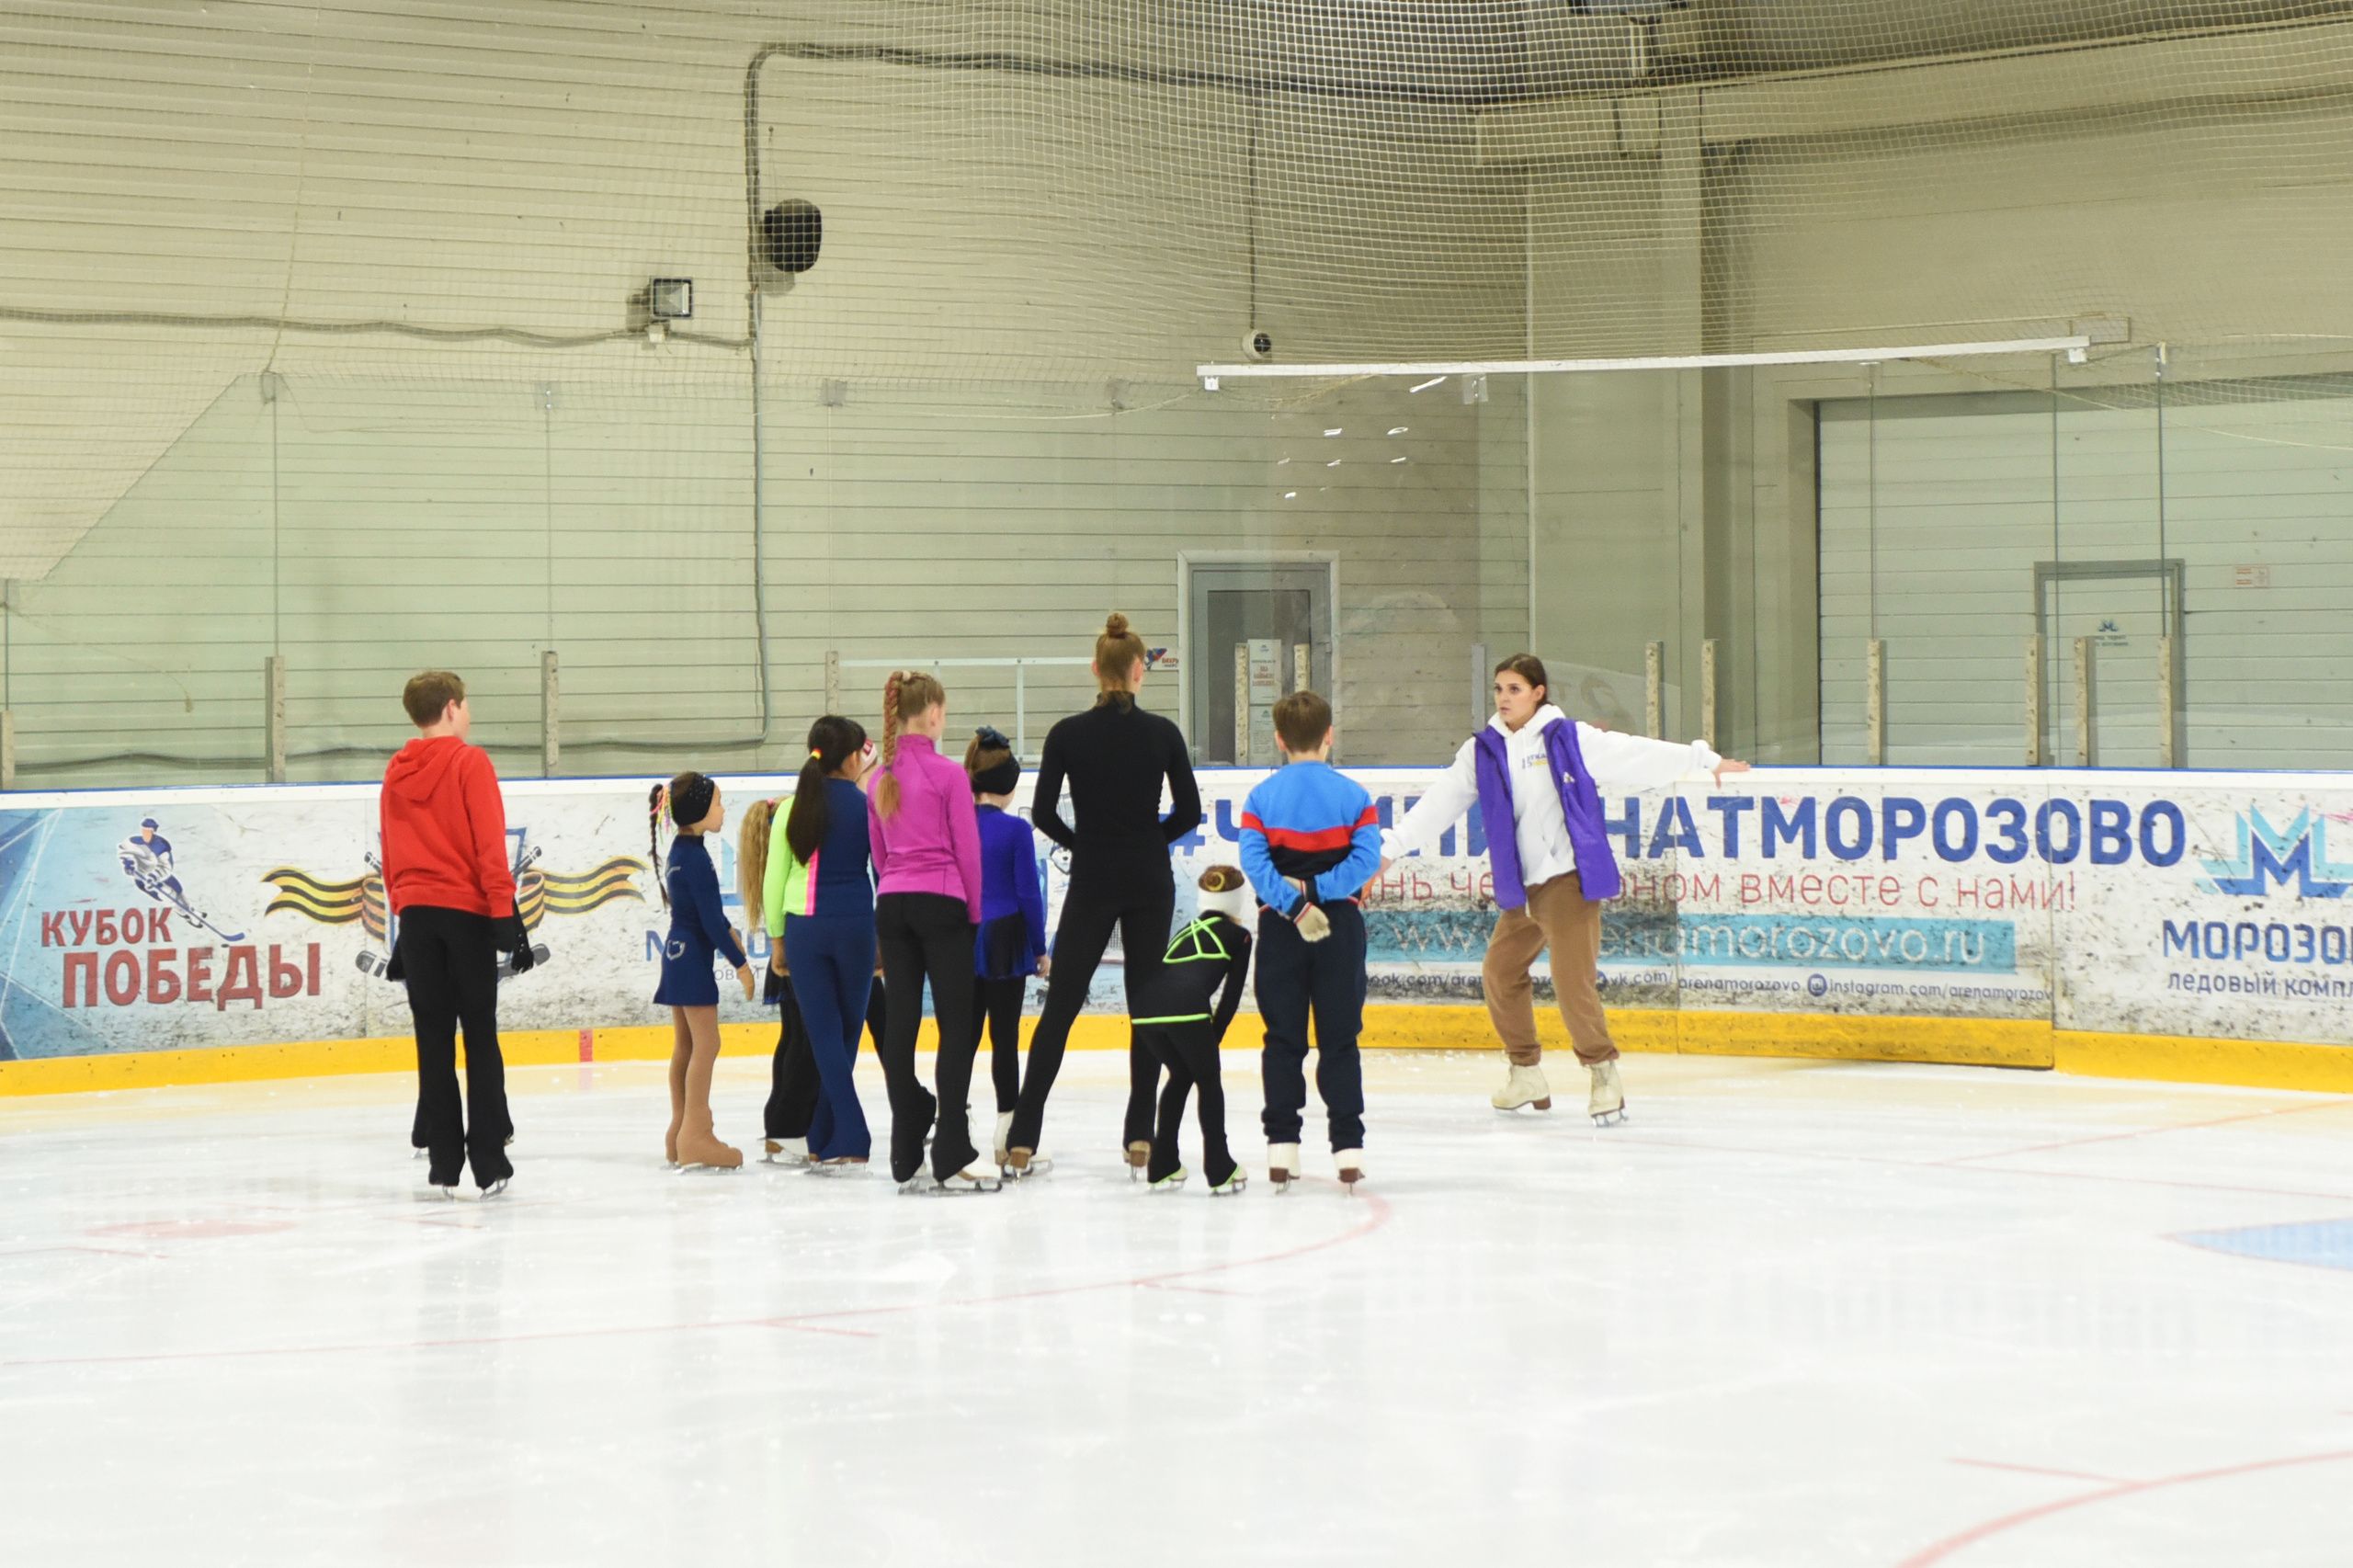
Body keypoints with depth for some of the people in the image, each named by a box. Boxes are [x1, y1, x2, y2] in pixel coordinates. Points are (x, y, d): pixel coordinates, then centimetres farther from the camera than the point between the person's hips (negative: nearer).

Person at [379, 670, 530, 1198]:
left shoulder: (396, 774, 10)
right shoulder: (469, 763, -6)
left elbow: (390, 856, 13)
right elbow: (489, 845, -12)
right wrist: (506, 915, -12)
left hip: (416, 915, 4)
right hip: (467, 914, -4)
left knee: (434, 1042, 5)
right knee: (480, 1038, 1)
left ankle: (444, 1165, 3)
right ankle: (489, 1164, -2)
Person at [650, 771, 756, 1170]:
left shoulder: (678, 852, 11)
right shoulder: (696, 858, -19)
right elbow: (711, 919, -19)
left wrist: (730, 932, 27)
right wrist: (740, 963, -14)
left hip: (677, 953, 10)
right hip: (692, 957, -10)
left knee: (685, 1044, 13)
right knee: (705, 1043, -9)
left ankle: (681, 1130, 17)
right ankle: (695, 1137, -10)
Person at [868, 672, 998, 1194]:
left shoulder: (880, 781, 9)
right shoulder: (948, 774, -9)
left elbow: (880, 853, 14)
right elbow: (967, 848, -6)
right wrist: (974, 910, 5)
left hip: (891, 903, 6)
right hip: (941, 902, -6)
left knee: (901, 1025, 6)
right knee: (956, 1027, -3)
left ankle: (907, 1160, 7)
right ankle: (951, 1158, -8)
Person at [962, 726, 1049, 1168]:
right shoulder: (1016, 830, -11)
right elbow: (1029, 893, -9)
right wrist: (1040, 949, 0)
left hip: (962, 943, 4)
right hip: (1005, 941, -4)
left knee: (965, 1033, 12)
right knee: (1005, 1037, 0)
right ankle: (1007, 1134, 2)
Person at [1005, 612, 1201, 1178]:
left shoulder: (1067, 735, -6)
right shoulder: (1163, 733, -4)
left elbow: (1043, 813, -6)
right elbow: (1190, 810, -2)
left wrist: (1081, 843, 11)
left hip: (1092, 883, 0)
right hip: (1150, 883, 0)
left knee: (1060, 1005, 4)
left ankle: (1021, 1140, -1)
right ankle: (1140, 1137, 7)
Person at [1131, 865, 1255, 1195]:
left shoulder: (1188, 930, 36)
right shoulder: (1239, 935, 20)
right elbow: (1231, 995, 14)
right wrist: (1214, 1037, 20)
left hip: (1146, 1007, 5)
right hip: (1185, 1006, -5)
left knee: (1181, 1076, 26)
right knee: (1209, 1080, 14)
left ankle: (1162, 1167, 25)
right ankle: (1219, 1170, 12)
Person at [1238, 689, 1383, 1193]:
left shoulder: (1261, 796, -1)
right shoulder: (1352, 795, -1)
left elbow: (1254, 862, -12)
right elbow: (1366, 859, -12)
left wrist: (1295, 901, -15)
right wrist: (1316, 892, -12)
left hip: (1281, 930, 0)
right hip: (1341, 927, 0)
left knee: (1283, 1039, 7)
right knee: (1340, 1039, 4)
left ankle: (1282, 1146, 5)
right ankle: (1347, 1147, 0)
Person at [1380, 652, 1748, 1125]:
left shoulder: (1571, 739, -5)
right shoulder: (1482, 751, 7)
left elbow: (1635, 754, -1)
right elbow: (1440, 803, 10)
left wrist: (1704, 759, 1)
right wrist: (1391, 846, 6)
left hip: (1570, 877, -6)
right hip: (1519, 887, 6)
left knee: (1571, 980, -15)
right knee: (1500, 971, 13)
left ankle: (1604, 1072, -1)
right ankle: (1527, 1074, 28)